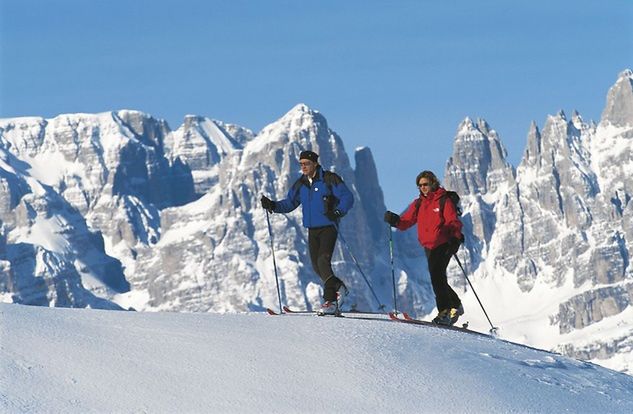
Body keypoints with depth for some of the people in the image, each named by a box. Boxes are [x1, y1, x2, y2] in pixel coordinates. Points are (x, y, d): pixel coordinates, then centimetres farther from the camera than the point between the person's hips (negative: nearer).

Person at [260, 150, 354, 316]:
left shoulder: (329, 179, -8)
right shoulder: (300, 184, 10)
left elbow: (347, 197, -10)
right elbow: (289, 203, 15)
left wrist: (338, 212, -26)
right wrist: (273, 205, -3)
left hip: (328, 227, -7)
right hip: (312, 230, 7)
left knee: (323, 261, -21)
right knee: (317, 266, 8)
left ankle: (330, 301, -21)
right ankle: (338, 288, 32)